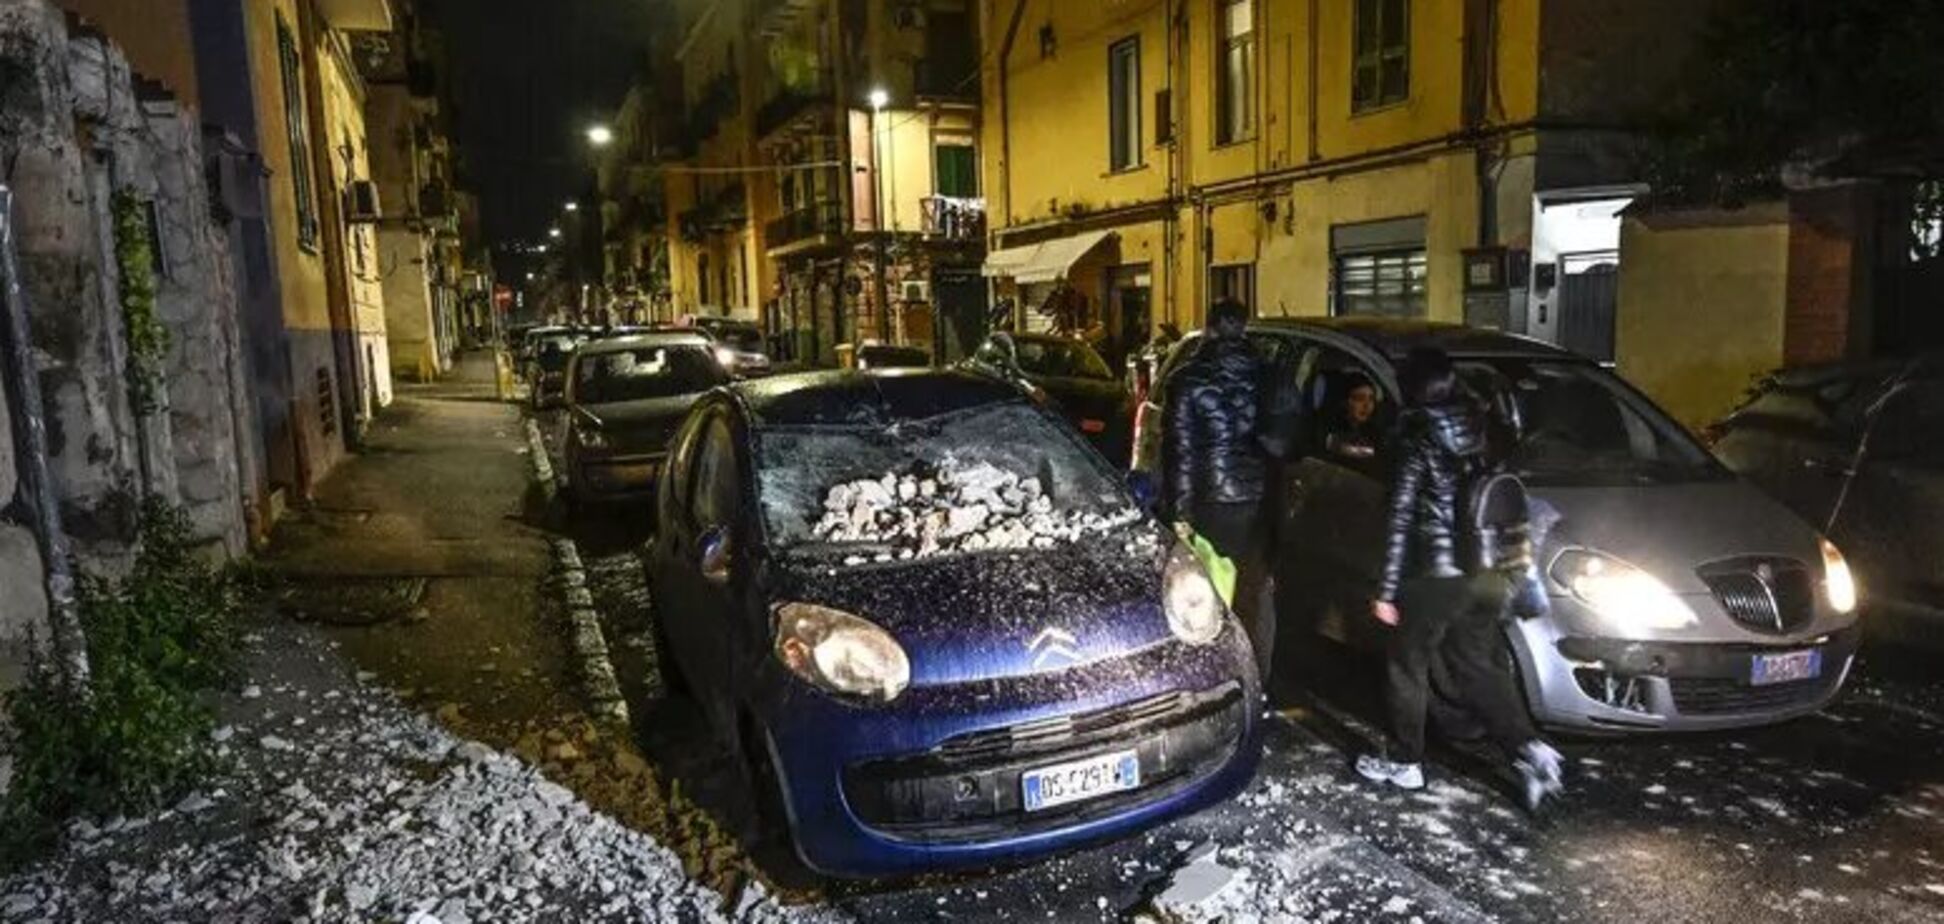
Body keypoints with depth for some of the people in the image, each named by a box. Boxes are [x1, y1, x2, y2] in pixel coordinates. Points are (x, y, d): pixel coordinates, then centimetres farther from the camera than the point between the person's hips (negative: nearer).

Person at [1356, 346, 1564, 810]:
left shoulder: (1418, 440, -11)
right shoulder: (1476, 432, 7)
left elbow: (1400, 520, -13)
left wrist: (1387, 590, -10)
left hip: (1435, 575, -6)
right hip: (1483, 575, 6)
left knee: (1407, 667, 10)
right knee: (1479, 669, 16)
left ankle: (1405, 762, 21)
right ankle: (1529, 750, 4)